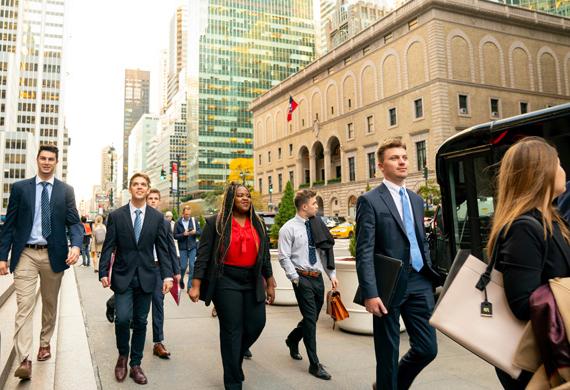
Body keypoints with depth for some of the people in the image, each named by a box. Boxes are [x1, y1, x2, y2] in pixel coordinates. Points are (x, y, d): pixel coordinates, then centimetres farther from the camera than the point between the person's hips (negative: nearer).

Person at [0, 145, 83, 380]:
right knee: (24, 306, -7)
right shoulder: (20, 188, 4)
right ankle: (24, 360, -8)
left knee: (50, 303, 15)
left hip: (54, 255, 1)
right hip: (26, 254, -1)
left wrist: (76, 245, -20)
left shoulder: (65, 190, 4)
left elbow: (74, 222, -1)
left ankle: (45, 343, 34)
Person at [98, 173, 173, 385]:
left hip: (146, 277, 1)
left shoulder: (157, 217, 2)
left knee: (140, 322, 8)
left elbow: (162, 249, 1)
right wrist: (103, 272, -7)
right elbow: (108, 247, 1)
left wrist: (167, 275, -7)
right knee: (123, 318, -11)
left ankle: (135, 365, 23)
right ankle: (122, 356, 18)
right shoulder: (116, 215, 0)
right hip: (123, 276, -1)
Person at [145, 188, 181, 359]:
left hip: (159, 268, 1)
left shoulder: (165, 223, 8)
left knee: (158, 303, 0)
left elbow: (171, 248, 9)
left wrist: (176, 270, 8)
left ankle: (158, 342, 4)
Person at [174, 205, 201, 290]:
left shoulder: (194, 221, 2)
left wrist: (195, 232, -18)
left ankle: (190, 286, 7)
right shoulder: (178, 223, -1)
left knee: (192, 266, -2)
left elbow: (200, 232, 2)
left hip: (193, 247, 1)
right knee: (183, 266, 4)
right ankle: (181, 280, 33)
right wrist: (183, 234, -19)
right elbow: (175, 236, -4)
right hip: (183, 248, -1)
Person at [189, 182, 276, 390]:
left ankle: (234, 355, 37)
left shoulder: (258, 224, 10)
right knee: (231, 330, 2)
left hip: (252, 281, 5)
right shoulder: (216, 223, -4)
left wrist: (270, 284, 13)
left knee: (257, 324, 5)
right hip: (226, 281, -4)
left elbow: (265, 255, 14)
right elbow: (203, 255, -6)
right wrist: (196, 285, -11)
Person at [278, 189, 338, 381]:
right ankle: (314, 364, 9)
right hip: (303, 278, -6)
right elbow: (284, 258, -10)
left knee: (312, 318, 17)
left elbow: (324, 253, 13)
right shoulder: (288, 228, -8)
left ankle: (292, 340, 45)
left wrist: (332, 274, 7)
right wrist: (295, 279, -13)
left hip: (318, 278, 6)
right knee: (310, 319, -3)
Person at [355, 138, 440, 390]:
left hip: (419, 283, 6)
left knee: (427, 348, 10)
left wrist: (430, 275, 13)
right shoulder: (370, 200, -8)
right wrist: (370, 293, -18)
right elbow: (364, 252, -13)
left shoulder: (416, 199, 14)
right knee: (388, 353, 9)